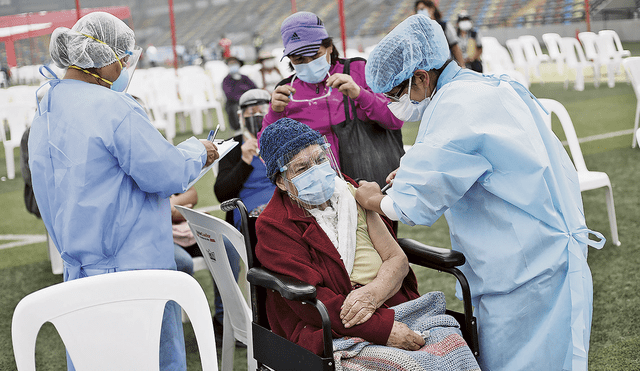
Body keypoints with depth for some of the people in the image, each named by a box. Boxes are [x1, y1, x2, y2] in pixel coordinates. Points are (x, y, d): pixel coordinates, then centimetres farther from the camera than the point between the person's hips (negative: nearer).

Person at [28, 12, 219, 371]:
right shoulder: (114, 109, -17)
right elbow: (168, 173, -16)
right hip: (134, 267, -8)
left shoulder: (45, 113, 11)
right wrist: (196, 151, 3)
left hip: (79, 270, 9)